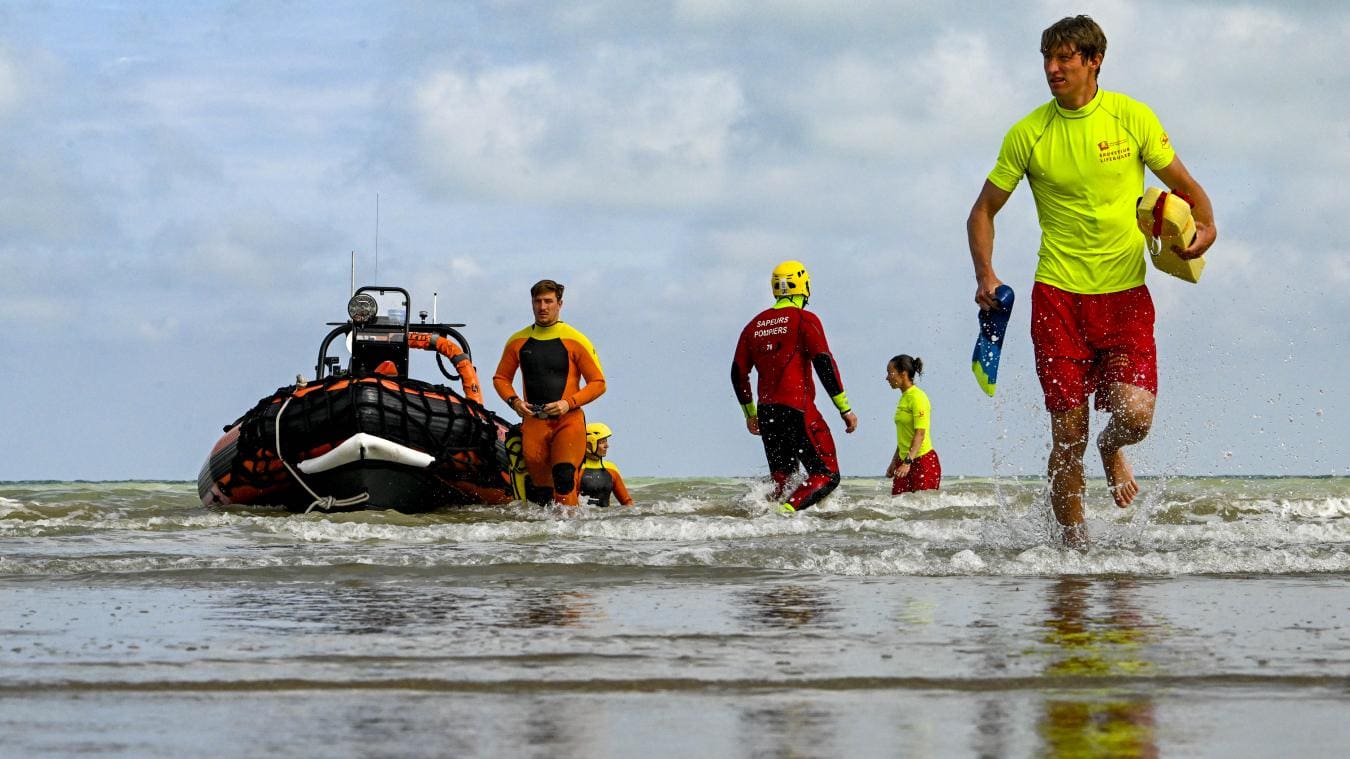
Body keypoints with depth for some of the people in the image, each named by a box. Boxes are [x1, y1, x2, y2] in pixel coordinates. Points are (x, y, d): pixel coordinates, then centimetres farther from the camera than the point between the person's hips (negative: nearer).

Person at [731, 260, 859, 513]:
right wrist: (845, 409, -8)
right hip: (798, 410, -6)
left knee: (781, 481, 15)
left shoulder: (755, 324, 13)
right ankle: (787, 510, -26)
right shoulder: (804, 319, -4)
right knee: (827, 475, -4)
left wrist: (750, 414, 30)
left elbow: (738, 373, 17)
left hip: (766, 414, 6)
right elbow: (824, 363, -12)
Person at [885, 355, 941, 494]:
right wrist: (894, 462, 22)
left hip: (923, 460, -9)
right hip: (905, 461, 9)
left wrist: (908, 462, -27)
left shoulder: (917, 398, -13)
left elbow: (920, 434, -21)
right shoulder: (903, 398, 14)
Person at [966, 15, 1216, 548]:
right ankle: (1074, 546, 13)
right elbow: (983, 211, 9)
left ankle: (1112, 450, 23)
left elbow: (1185, 185, 10)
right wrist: (985, 276, -7)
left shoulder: (1133, 118, 0)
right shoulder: (1028, 134, 0)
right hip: (1059, 295, 0)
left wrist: (1204, 227, -11)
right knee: (1068, 434, -3)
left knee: (1134, 414, -15)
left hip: (1125, 294, 0)